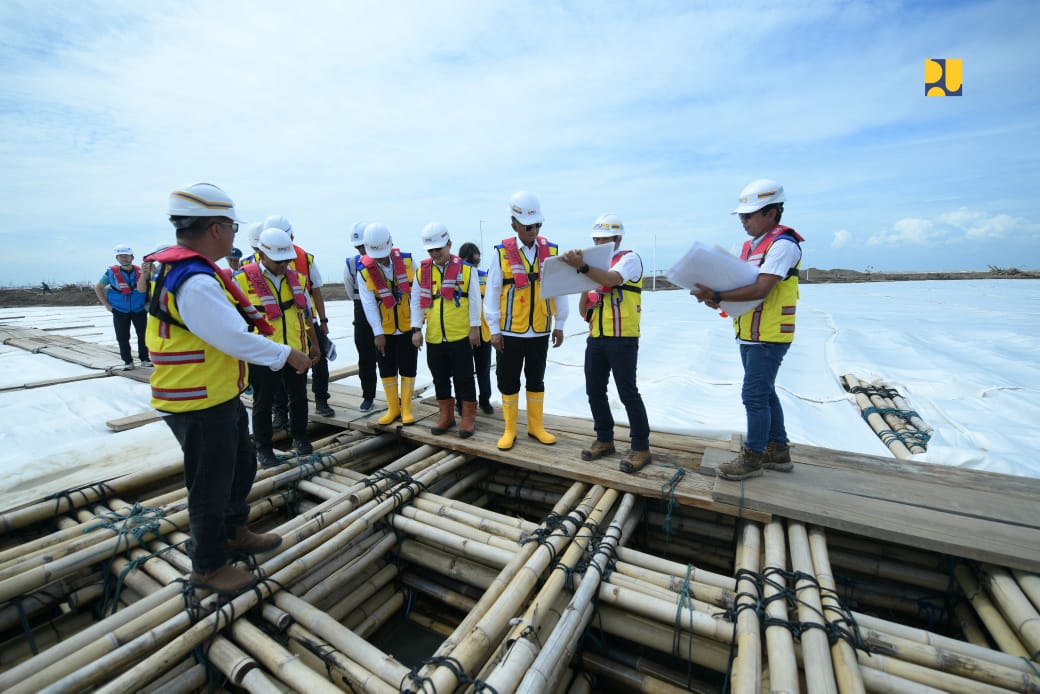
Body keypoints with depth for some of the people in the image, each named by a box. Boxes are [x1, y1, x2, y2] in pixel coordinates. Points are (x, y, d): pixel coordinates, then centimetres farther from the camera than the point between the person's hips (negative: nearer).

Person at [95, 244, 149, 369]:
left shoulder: (140, 271, -3)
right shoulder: (111, 272, -5)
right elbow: (98, 288, 5)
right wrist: (106, 304, -1)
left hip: (139, 310, 0)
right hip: (120, 311, 0)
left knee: (143, 335, 6)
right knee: (122, 337, 5)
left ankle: (144, 359, 18)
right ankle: (128, 361, 15)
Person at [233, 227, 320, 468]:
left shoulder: (297, 278, 4)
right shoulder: (243, 279, -11)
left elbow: (306, 314, 13)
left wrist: (314, 343, 15)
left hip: (296, 351, 4)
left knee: (298, 397, 15)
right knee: (263, 403, 11)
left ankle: (299, 438, 34)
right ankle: (263, 448, 27)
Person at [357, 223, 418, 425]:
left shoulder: (406, 260, -9)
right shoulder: (364, 271, -10)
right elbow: (368, 304, -12)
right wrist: (378, 333, -15)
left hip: (408, 325, -1)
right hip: (383, 329, 1)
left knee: (408, 368, 5)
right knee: (386, 369, 10)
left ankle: (406, 408, 18)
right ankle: (393, 408, 25)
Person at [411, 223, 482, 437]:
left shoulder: (466, 269, -4)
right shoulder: (422, 271, 5)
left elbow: (474, 300, -3)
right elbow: (416, 301, 7)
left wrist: (475, 327, -5)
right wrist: (416, 329, 1)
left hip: (460, 336, -3)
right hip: (433, 337, 4)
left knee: (464, 378, 5)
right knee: (440, 379, 14)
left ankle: (468, 417, 19)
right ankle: (445, 416, 29)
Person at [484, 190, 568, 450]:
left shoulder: (551, 251, 0)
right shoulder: (503, 252, -6)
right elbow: (492, 292, -5)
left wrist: (559, 325, 6)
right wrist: (494, 329, -6)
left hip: (540, 331, 2)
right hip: (510, 332, -2)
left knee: (536, 380, 14)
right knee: (508, 381, 8)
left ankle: (536, 426, 30)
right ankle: (509, 430, 24)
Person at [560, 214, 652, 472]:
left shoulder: (630, 258, -2)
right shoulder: (595, 265, 17)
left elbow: (612, 279, -26)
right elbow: (584, 311, 13)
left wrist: (582, 267, -37)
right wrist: (583, 289, -5)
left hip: (622, 340, -7)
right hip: (596, 339, 7)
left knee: (628, 393, -2)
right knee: (594, 391, 10)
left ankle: (640, 447, 12)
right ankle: (604, 440, 25)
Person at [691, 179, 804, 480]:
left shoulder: (783, 244, -14)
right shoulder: (750, 245, 13)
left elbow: (760, 290, -25)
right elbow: (740, 284, 13)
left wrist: (716, 295, -28)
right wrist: (717, 298, -7)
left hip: (769, 336, -9)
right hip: (749, 334, 9)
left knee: (754, 395, -5)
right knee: (764, 393, 16)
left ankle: (753, 457, 10)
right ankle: (778, 451, 30)